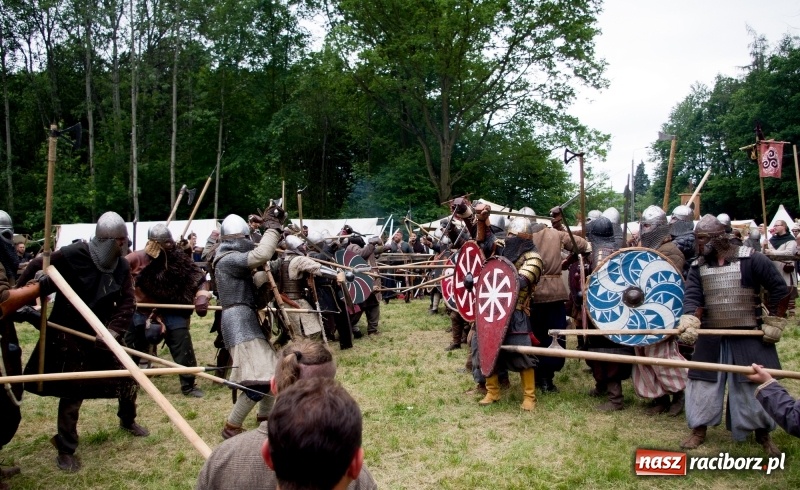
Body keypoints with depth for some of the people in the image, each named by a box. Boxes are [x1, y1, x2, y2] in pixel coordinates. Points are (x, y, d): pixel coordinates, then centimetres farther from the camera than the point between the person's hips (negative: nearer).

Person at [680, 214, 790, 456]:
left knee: (756, 385, 6)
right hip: (711, 338, 3)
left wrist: (773, 322, -5)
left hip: (749, 337, -3)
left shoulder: (751, 260, -10)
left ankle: (763, 434, 25)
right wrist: (688, 322, -27)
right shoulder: (697, 267, 1)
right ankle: (698, 430, 21)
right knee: (703, 382, 6)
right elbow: (692, 298, -9)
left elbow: (780, 289, -5)